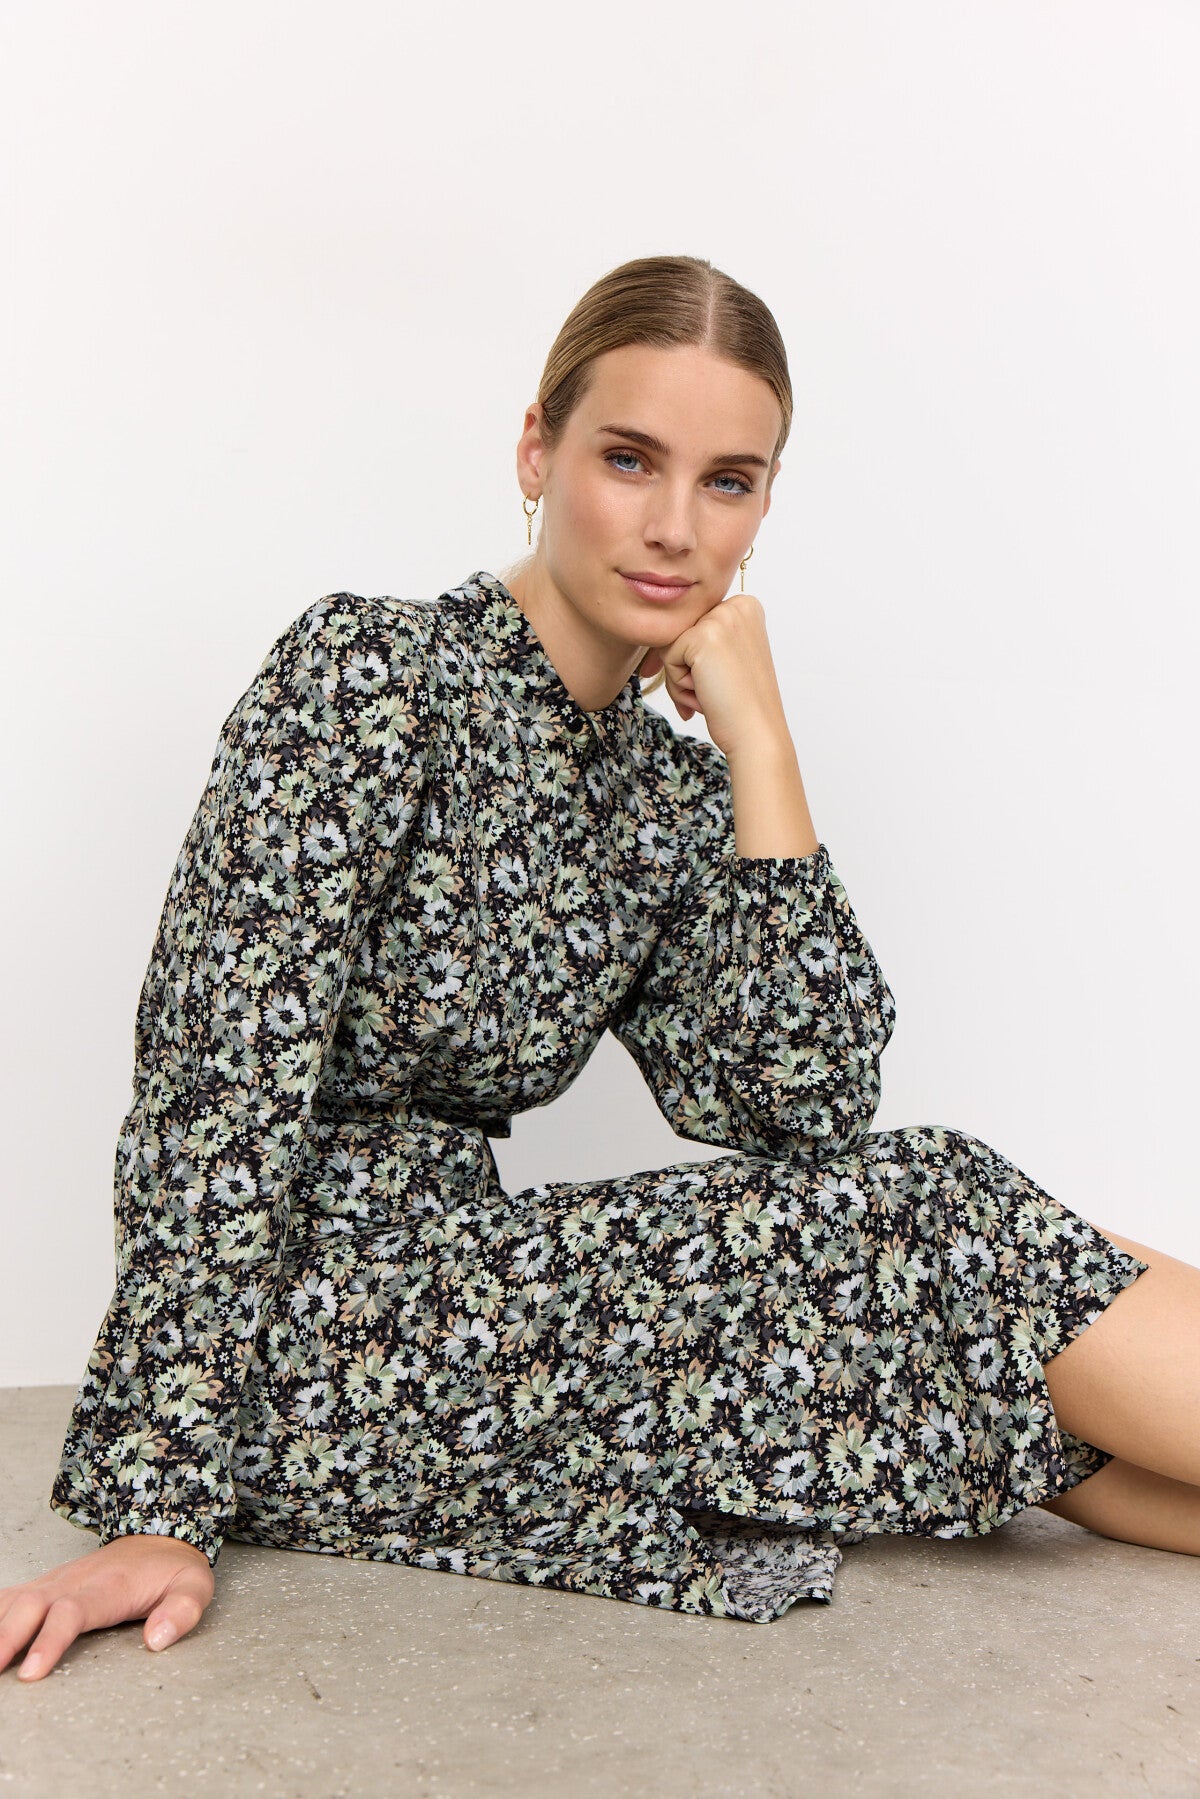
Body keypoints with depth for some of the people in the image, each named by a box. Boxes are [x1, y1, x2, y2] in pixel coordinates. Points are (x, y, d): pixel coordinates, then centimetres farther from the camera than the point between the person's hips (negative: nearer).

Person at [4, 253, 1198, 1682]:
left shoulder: (673, 793, 8)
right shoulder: (363, 676, -11)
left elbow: (806, 1108, -5)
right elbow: (217, 1092, -17)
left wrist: (760, 743, -8)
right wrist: (157, 1502, -20)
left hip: (461, 1279, 7)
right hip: (314, 1335, -7)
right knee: (939, 1213, -14)